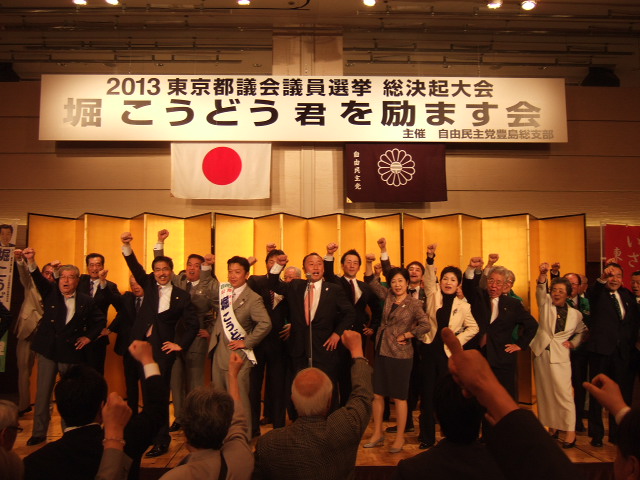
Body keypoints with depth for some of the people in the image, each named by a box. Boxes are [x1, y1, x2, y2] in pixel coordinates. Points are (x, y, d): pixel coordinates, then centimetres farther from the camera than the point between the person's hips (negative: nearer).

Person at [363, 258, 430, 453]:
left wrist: (405, 336, -11)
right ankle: (377, 434, 23)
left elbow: (426, 325, -16)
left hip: (400, 354, -5)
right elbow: (371, 281, 7)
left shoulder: (413, 303, -8)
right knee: (377, 394, 10)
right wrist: (369, 262, -7)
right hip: (382, 351, 6)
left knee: (399, 396, 4)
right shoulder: (388, 296, 6)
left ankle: (400, 437, 18)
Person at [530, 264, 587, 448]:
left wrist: (573, 343, 1)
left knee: (563, 393, -7)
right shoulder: (546, 303, 1)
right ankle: (552, 427, 21)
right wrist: (543, 274, -37)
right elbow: (540, 291, -19)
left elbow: (581, 332, 19)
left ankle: (570, 432, 2)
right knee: (545, 392, 9)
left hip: (560, 356, -1)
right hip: (541, 352, 2)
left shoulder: (575, 314, 3)